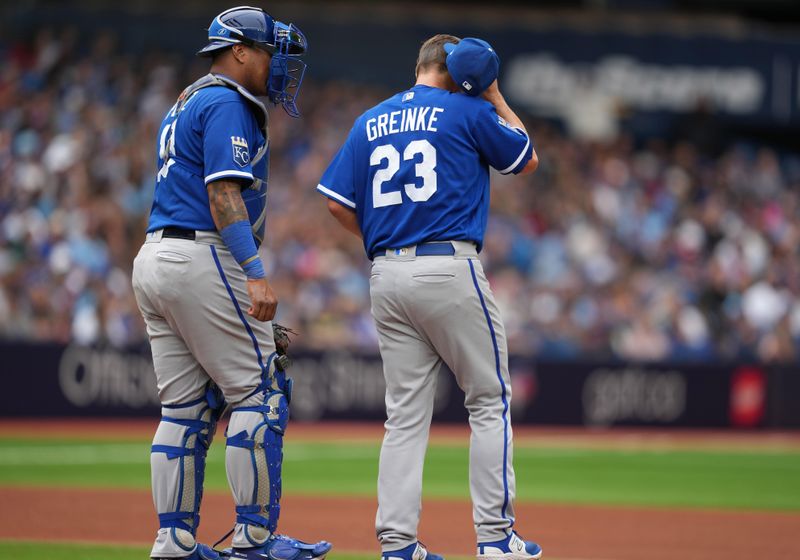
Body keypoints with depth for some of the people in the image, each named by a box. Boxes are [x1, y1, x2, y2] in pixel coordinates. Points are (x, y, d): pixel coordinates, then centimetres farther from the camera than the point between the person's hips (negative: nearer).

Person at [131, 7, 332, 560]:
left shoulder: (185, 105, 23)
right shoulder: (228, 106, -8)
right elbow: (223, 192, -18)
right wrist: (255, 273, -25)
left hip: (155, 259, 10)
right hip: (203, 260, -10)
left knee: (186, 409, 9)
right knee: (260, 393, -7)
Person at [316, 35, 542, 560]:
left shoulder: (370, 122, 14)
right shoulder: (469, 111, 0)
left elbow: (338, 202, 9)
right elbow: (528, 160, 13)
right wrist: (495, 98, 17)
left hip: (387, 276, 5)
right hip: (449, 268, -5)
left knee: (406, 413, 7)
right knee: (490, 399, 5)